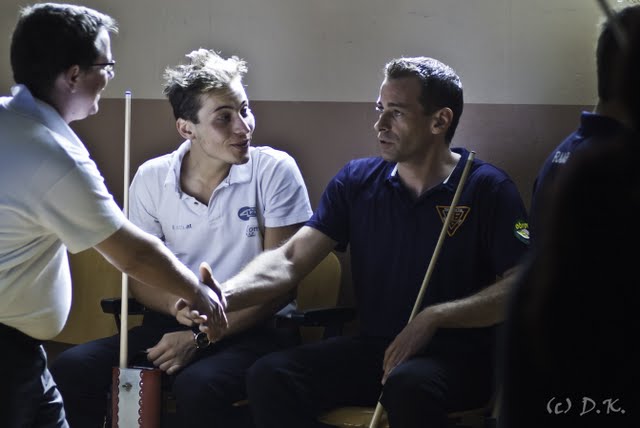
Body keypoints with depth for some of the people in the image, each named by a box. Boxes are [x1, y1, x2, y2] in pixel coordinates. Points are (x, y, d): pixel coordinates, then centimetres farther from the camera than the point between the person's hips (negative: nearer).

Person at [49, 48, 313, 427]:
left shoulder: (275, 171, -8)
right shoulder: (152, 178, 2)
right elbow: (140, 277, 10)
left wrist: (199, 338, -15)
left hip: (252, 329, -4)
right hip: (175, 323, 4)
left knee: (196, 388, -36)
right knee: (72, 369, -18)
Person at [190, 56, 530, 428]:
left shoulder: (487, 189, -4)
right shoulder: (357, 181, 7)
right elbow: (289, 260, -2)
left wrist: (435, 317, -19)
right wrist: (223, 296, -21)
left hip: (459, 354, -4)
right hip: (374, 344, 4)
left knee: (408, 386, -38)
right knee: (270, 376, -20)